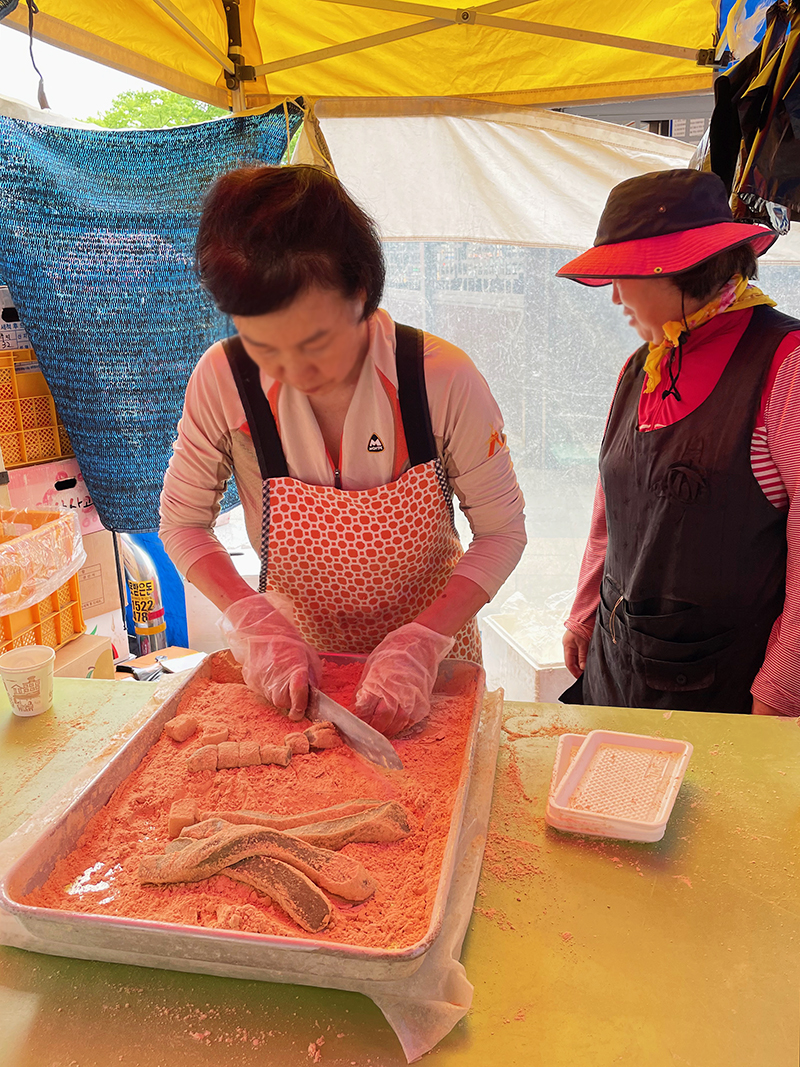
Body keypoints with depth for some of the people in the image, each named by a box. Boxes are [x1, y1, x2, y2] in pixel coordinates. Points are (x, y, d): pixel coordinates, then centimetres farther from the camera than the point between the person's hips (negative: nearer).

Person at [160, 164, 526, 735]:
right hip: (296, 658, 1)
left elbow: (502, 530, -15)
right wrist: (256, 621, -22)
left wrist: (421, 644, -27)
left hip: (430, 655, 0)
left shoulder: (443, 379, -26)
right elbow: (182, 521, -7)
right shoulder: (222, 381, -21)